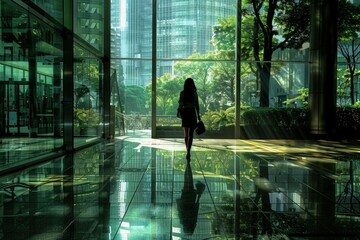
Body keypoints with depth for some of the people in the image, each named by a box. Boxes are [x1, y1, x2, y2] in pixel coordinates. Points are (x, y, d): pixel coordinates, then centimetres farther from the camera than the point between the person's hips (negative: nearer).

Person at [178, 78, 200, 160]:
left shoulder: (182, 93, 0)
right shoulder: (194, 93, -4)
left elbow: (180, 104, 0)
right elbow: (196, 105, -3)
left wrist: (180, 113, 15)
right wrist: (198, 115, 5)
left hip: (184, 113, 3)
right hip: (192, 113, -3)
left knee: (186, 133, 16)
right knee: (190, 134, -4)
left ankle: (188, 152, 24)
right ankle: (188, 152, -17)